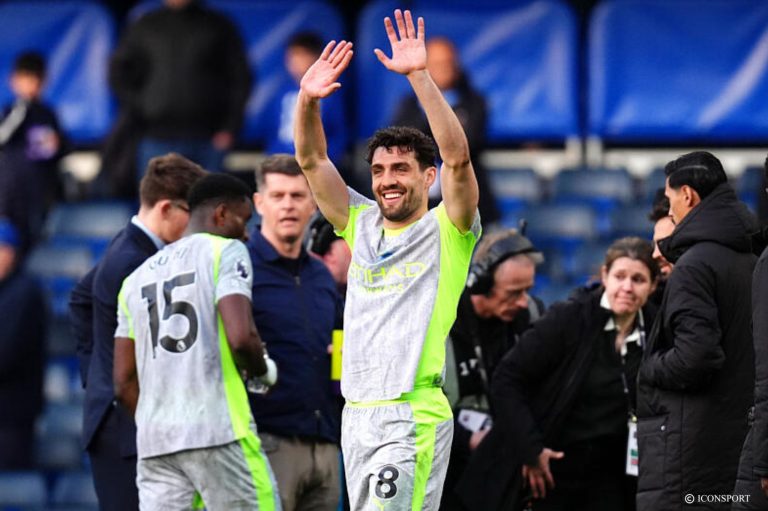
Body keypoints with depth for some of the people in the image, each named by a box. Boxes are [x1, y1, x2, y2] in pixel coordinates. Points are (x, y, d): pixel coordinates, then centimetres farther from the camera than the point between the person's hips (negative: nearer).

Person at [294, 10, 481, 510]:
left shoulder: (446, 231, -1)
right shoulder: (362, 225, 16)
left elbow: (457, 158, -16)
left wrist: (419, 75, -23)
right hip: (357, 412, 7)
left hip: (412, 417, -7)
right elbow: (312, 161, 11)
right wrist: (308, 99, -7)